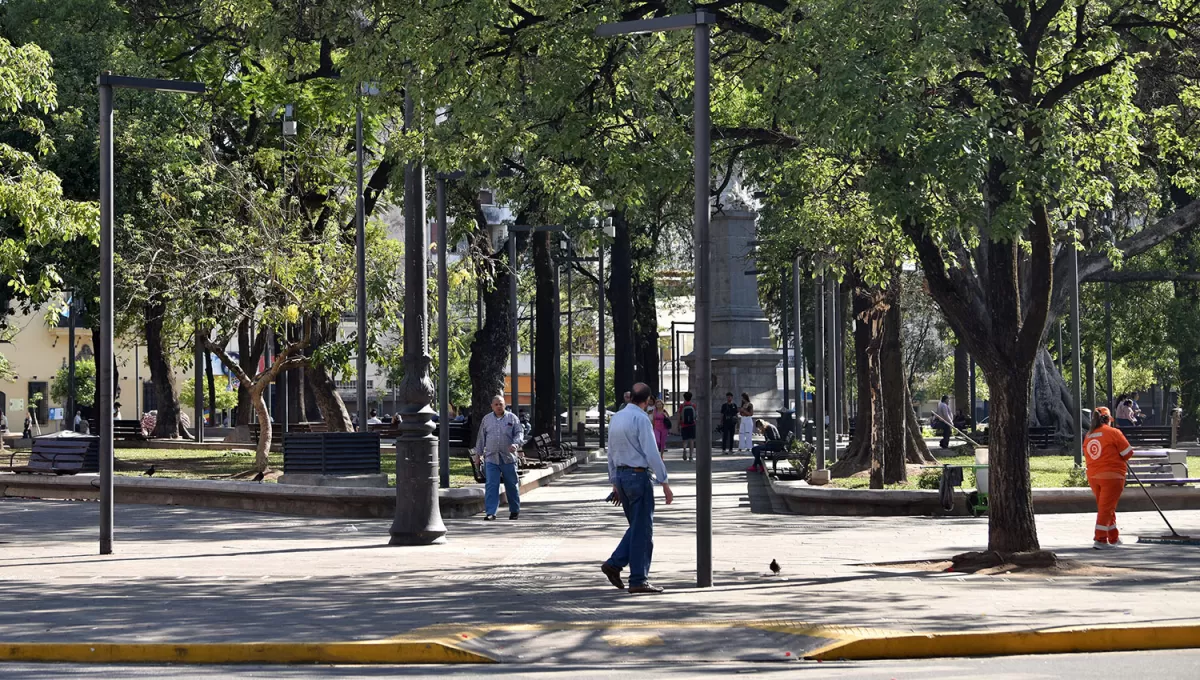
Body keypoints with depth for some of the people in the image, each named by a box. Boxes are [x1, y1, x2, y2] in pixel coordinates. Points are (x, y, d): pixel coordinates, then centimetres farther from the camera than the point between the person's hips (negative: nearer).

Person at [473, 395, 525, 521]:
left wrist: (515, 444, -18)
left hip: (509, 458, -1)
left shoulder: (512, 418, 5)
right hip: (491, 458, 1)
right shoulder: (486, 419, 12)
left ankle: (514, 511, 22)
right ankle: (490, 512, -9)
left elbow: (519, 433, 1)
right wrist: (478, 453, 14)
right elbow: (481, 438, 17)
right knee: (491, 486, -8)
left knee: (511, 486, 8)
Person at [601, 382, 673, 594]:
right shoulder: (641, 420, -14)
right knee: (642, 530, -1)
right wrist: (664, 484, -15)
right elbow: (652, 454, -18)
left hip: (621, 475, 8)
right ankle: (638, 581, 0)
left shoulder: (616, 418, 10)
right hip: (638, 475, -8)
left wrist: (615, 483, 22)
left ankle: (615, 564, 7)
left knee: (637, 527, 19)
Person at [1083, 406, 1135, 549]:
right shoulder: (1113, 432, -8)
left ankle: (1114, 538, 27)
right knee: (1107, 507, -3)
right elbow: (1128, 453, -6)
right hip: (1111, 476, -6)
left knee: (1105, 507, 17)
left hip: (1093, 476, 6)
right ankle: (1100, 540, -10)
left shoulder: (1088, 436, 9)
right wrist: (1121, 459, 15)